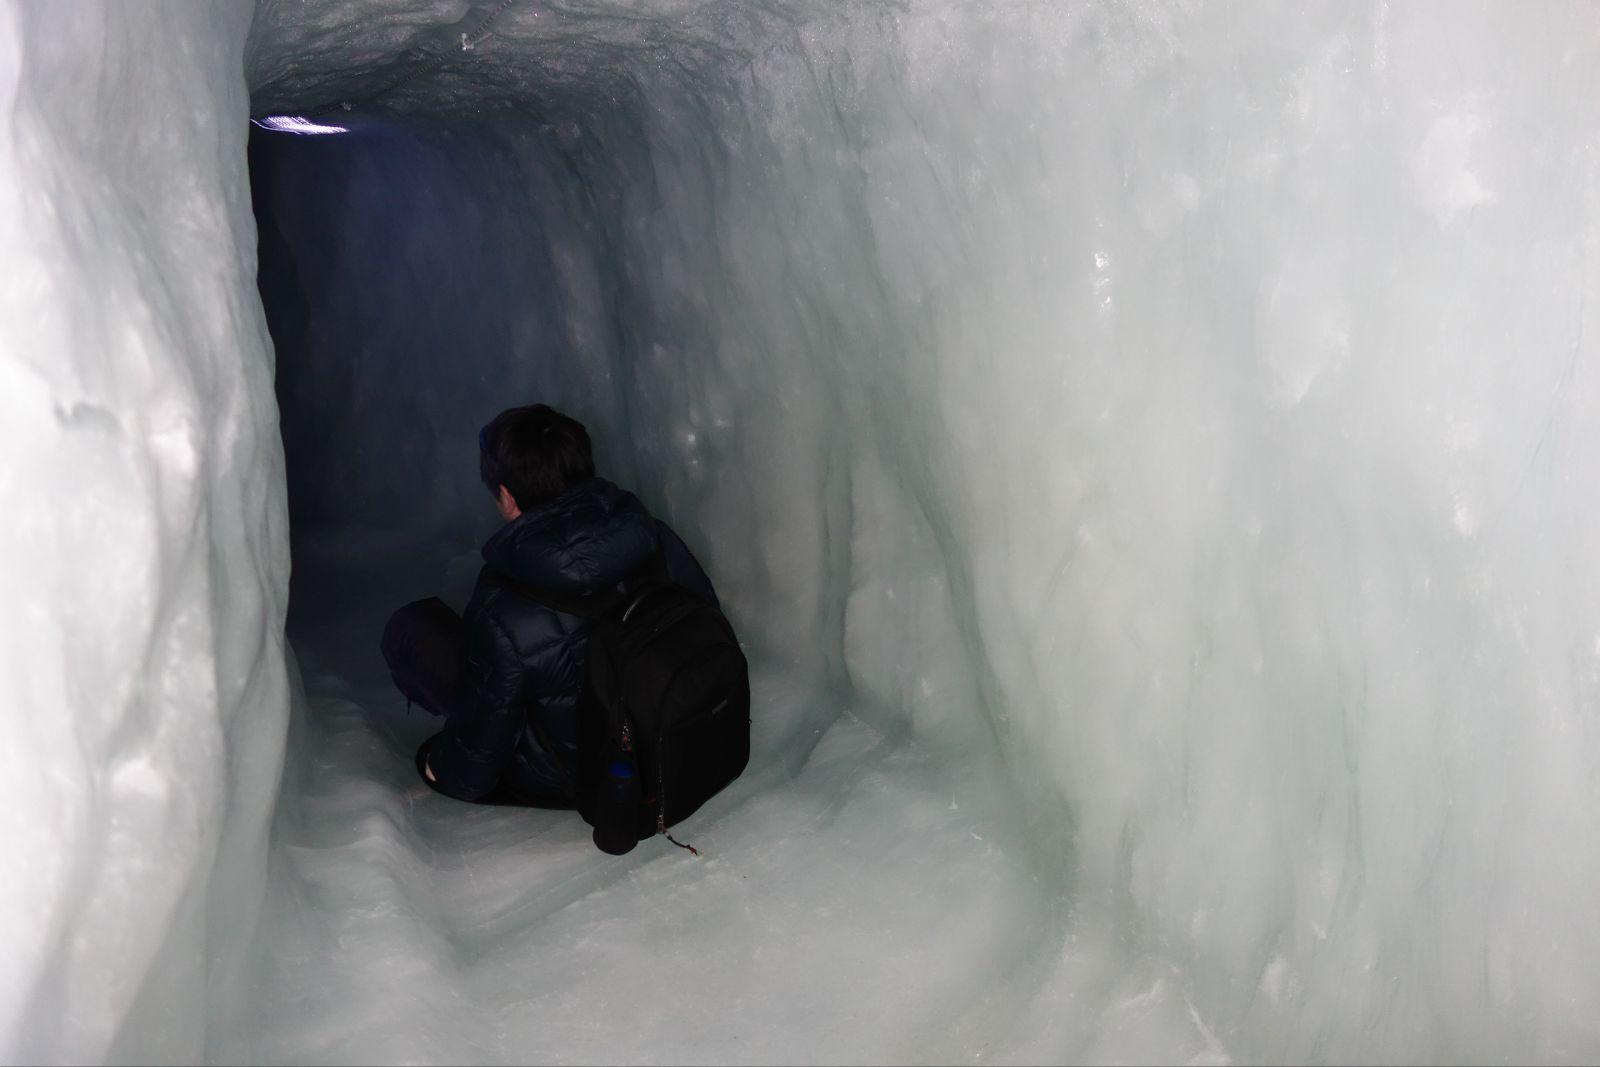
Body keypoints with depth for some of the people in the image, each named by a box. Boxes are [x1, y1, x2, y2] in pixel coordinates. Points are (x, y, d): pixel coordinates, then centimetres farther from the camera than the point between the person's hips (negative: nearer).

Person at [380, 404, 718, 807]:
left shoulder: (502, 616, -32)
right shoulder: (659, 540, -20)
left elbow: (469, 775, -19)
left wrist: (439, 768, 5)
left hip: (568, 782, -5)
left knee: (409, 628, 1)